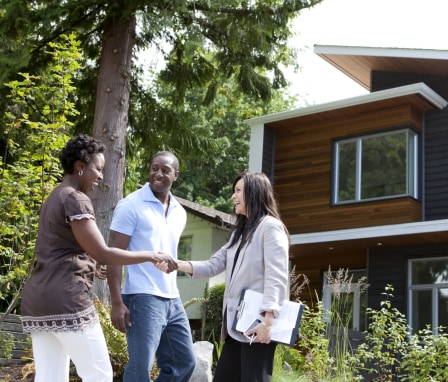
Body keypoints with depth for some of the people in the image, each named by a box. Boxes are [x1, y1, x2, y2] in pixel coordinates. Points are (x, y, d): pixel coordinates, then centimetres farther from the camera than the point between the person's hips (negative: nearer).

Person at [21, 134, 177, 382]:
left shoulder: (54, 198, 21)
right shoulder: (75, 199, -9)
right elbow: (102, 254, -15)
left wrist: (90, 269, 37)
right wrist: (151, 256, -9)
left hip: (38, 299, 10)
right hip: (66, 299, -10)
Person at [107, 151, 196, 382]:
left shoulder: (179, 212, 14)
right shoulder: (131, 205, -6)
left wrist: (172, 293, 18)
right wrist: (117, 302, -17)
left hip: (172, 300, 7)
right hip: (142, 299, -7)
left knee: (185, 363, 11)